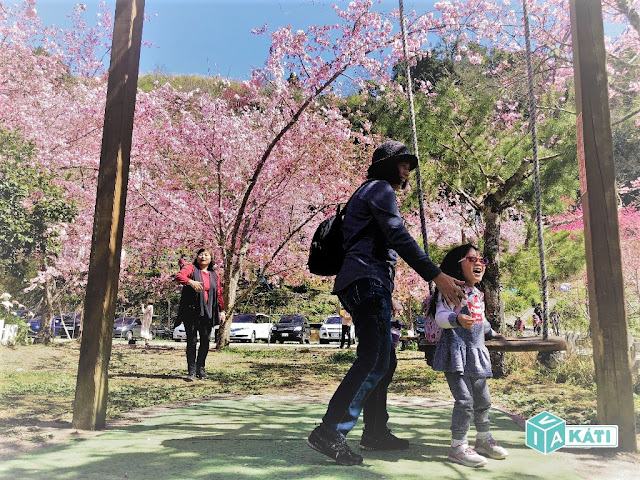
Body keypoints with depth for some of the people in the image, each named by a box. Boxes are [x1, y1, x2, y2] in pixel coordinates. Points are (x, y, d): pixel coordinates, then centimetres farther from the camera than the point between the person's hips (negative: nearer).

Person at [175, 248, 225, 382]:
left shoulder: (214, 275, 16)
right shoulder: (191, 268, 3)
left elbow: (219, 294, 19)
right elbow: (179, 276, -17)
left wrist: (222, 310, 12)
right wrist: (191, 282, -36)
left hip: (207, 313, 4)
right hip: (191, 311, -4)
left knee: (205, 342, 5)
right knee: (191, 341, -3)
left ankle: (200, 368, 19)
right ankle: (191, 371, 4)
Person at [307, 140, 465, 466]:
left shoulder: (369, 194, 32)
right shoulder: (380, 189, 0)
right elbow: (399, 238, -16)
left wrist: (386, 295, 31)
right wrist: (436, 275, -22)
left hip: (365, 286, 11)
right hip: (367, 282, -11)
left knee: (384, 360, 12)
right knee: (374, 359, -18)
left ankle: (375, 433, 19)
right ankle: (330, 432, -20)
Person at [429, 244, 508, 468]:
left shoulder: (478, 294, 16)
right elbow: (441, 316, -22)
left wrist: (491, 333, 47)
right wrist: (457, 319, -41)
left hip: (476, 352, 9)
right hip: (457, 351, -9)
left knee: (483, 399, 18)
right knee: (465, 400, -11)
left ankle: (484, 440, 36)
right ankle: (458, 446, 2)